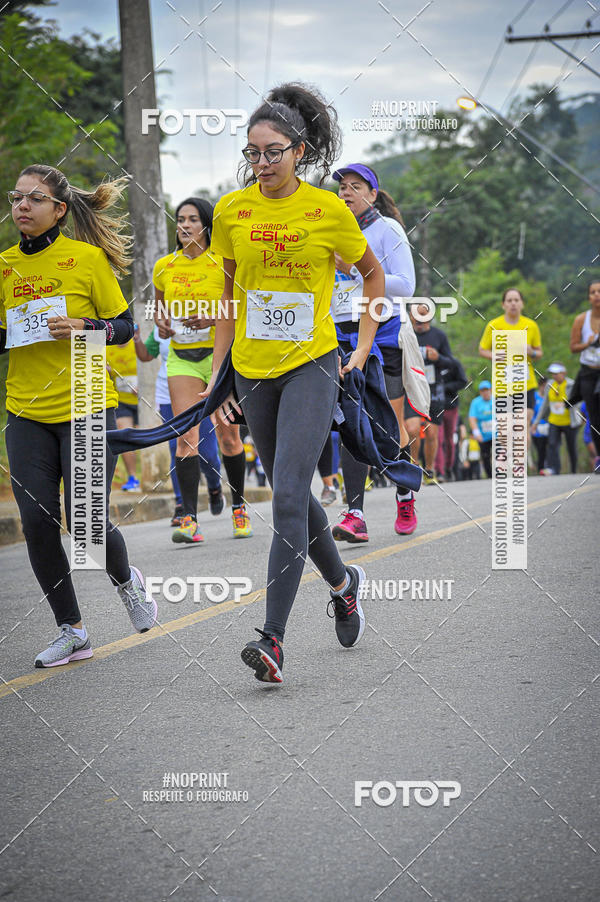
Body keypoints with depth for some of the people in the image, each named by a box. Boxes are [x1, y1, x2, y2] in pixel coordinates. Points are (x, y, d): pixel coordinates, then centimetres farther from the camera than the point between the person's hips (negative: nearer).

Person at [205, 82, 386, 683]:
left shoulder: (328, 210, -6)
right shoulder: (231, 211, 2)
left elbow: (373, 273, 11)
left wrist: (364, 345, 6)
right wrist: (218, 370, 9)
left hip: (312, 364, -4)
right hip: (253, 370, 4)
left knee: (289, 496, -16)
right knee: (290, 493, 15)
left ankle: (273, 638, -17)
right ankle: (342, 582, 41)